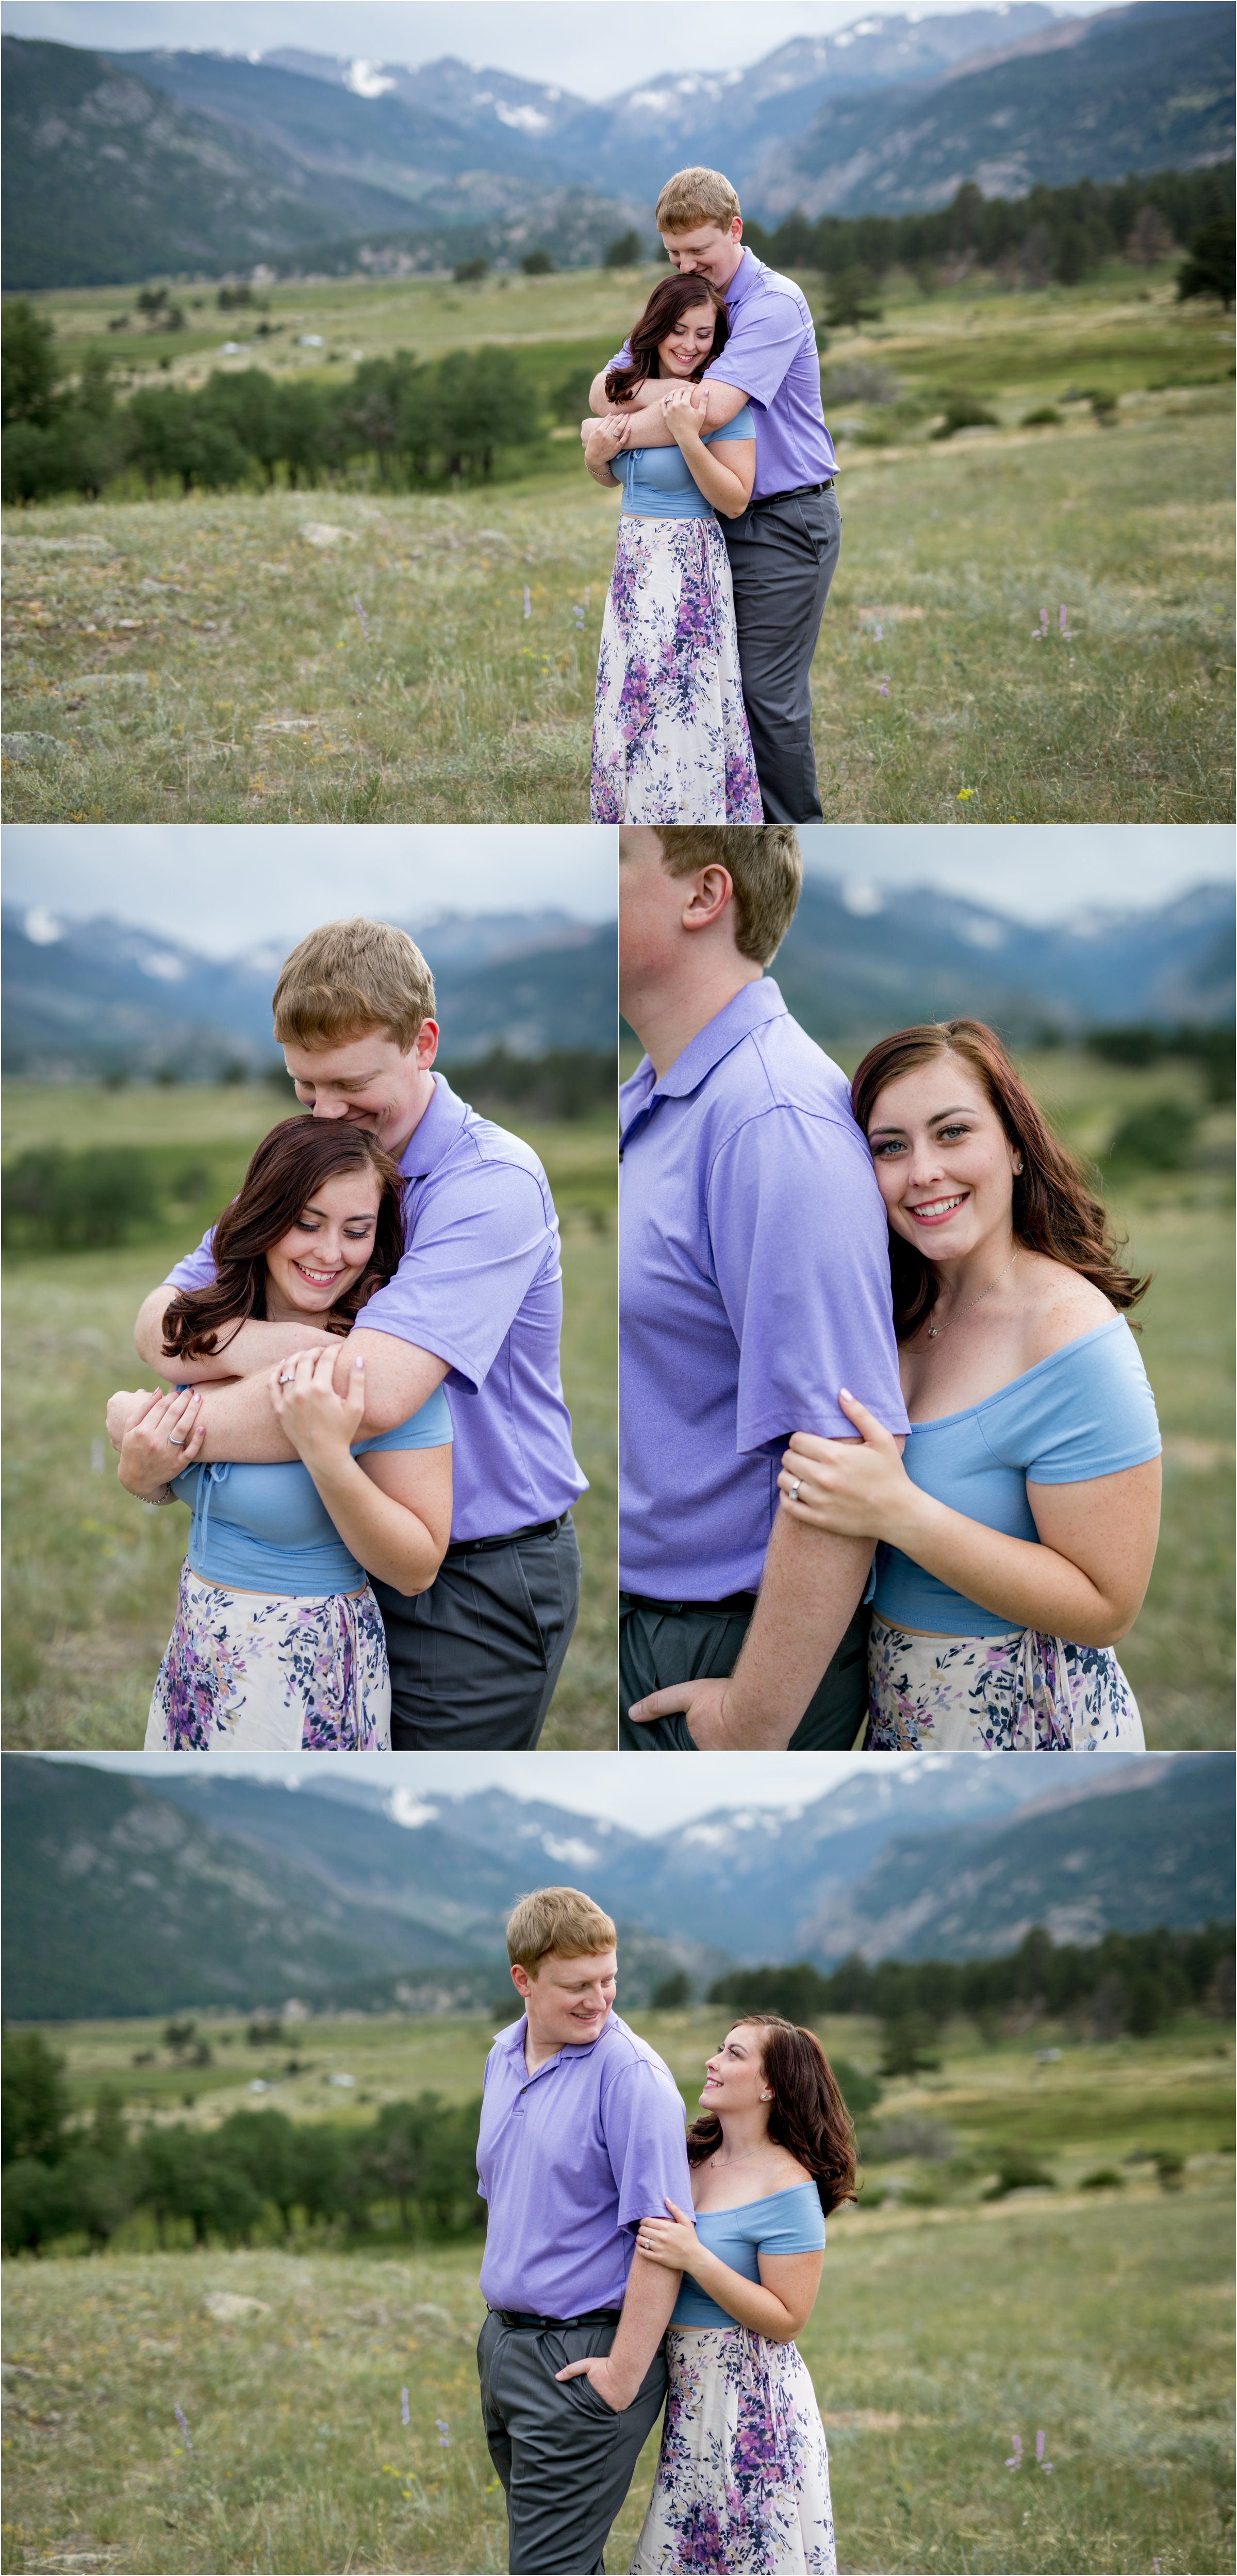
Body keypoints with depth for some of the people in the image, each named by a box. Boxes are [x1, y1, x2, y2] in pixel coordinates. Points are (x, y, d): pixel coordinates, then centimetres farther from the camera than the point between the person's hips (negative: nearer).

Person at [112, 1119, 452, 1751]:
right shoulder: (209, 1332, -2)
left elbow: (417, 1568, -21)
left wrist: (327, 1456, -33)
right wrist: (140, 1475, -9)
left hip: (308, 1684, -6)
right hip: (197, 1651, 6)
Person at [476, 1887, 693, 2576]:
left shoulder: (632, 2074, -15)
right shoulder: (504, 2059, 10)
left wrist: (622, 2378, -20)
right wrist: (504, 2325, 19)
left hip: (582, 2361, -8)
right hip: (505, 2342, 8)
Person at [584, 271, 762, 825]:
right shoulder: (629, 390, 8)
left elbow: (734, 500, -16)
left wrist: (688, 437, -26)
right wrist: (596, 454, 0)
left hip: (690, 567, -7)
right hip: (633, 565, 7)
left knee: (681, 711, -5)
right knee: (626, 710, 10)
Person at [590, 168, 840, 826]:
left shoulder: (774, 305, -16)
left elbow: (713, 409, -28)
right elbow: (604, 389, 10)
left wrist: (621, 433, -15)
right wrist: (651, 395, -13)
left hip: (786, 523, -8)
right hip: (721, 523, 8)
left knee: (769, 692, -7)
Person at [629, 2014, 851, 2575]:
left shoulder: (788, 2187, -15)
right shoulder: (695, 2159, 7)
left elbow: (787, 2320, -17)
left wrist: (695, 2258, -24)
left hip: (753, 2397, -8)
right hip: (691, 2391, 8)